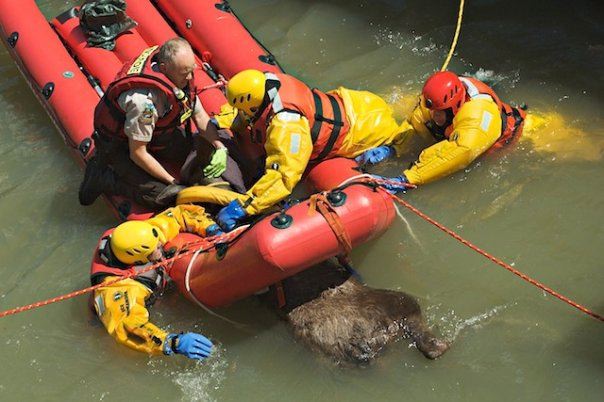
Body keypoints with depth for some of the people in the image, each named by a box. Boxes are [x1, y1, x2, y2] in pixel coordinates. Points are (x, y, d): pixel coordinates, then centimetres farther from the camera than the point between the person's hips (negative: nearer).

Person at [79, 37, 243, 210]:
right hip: (119, 144, -8)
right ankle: (100, 176, 0)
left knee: (200, 147, -2)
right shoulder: (145, 100, -39)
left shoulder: (181, 76, -15)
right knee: (160, 197, -17)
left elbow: (199, 115, 0)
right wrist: (173, 182, -23)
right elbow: (138, 153, -30)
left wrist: (220, 147, -14)